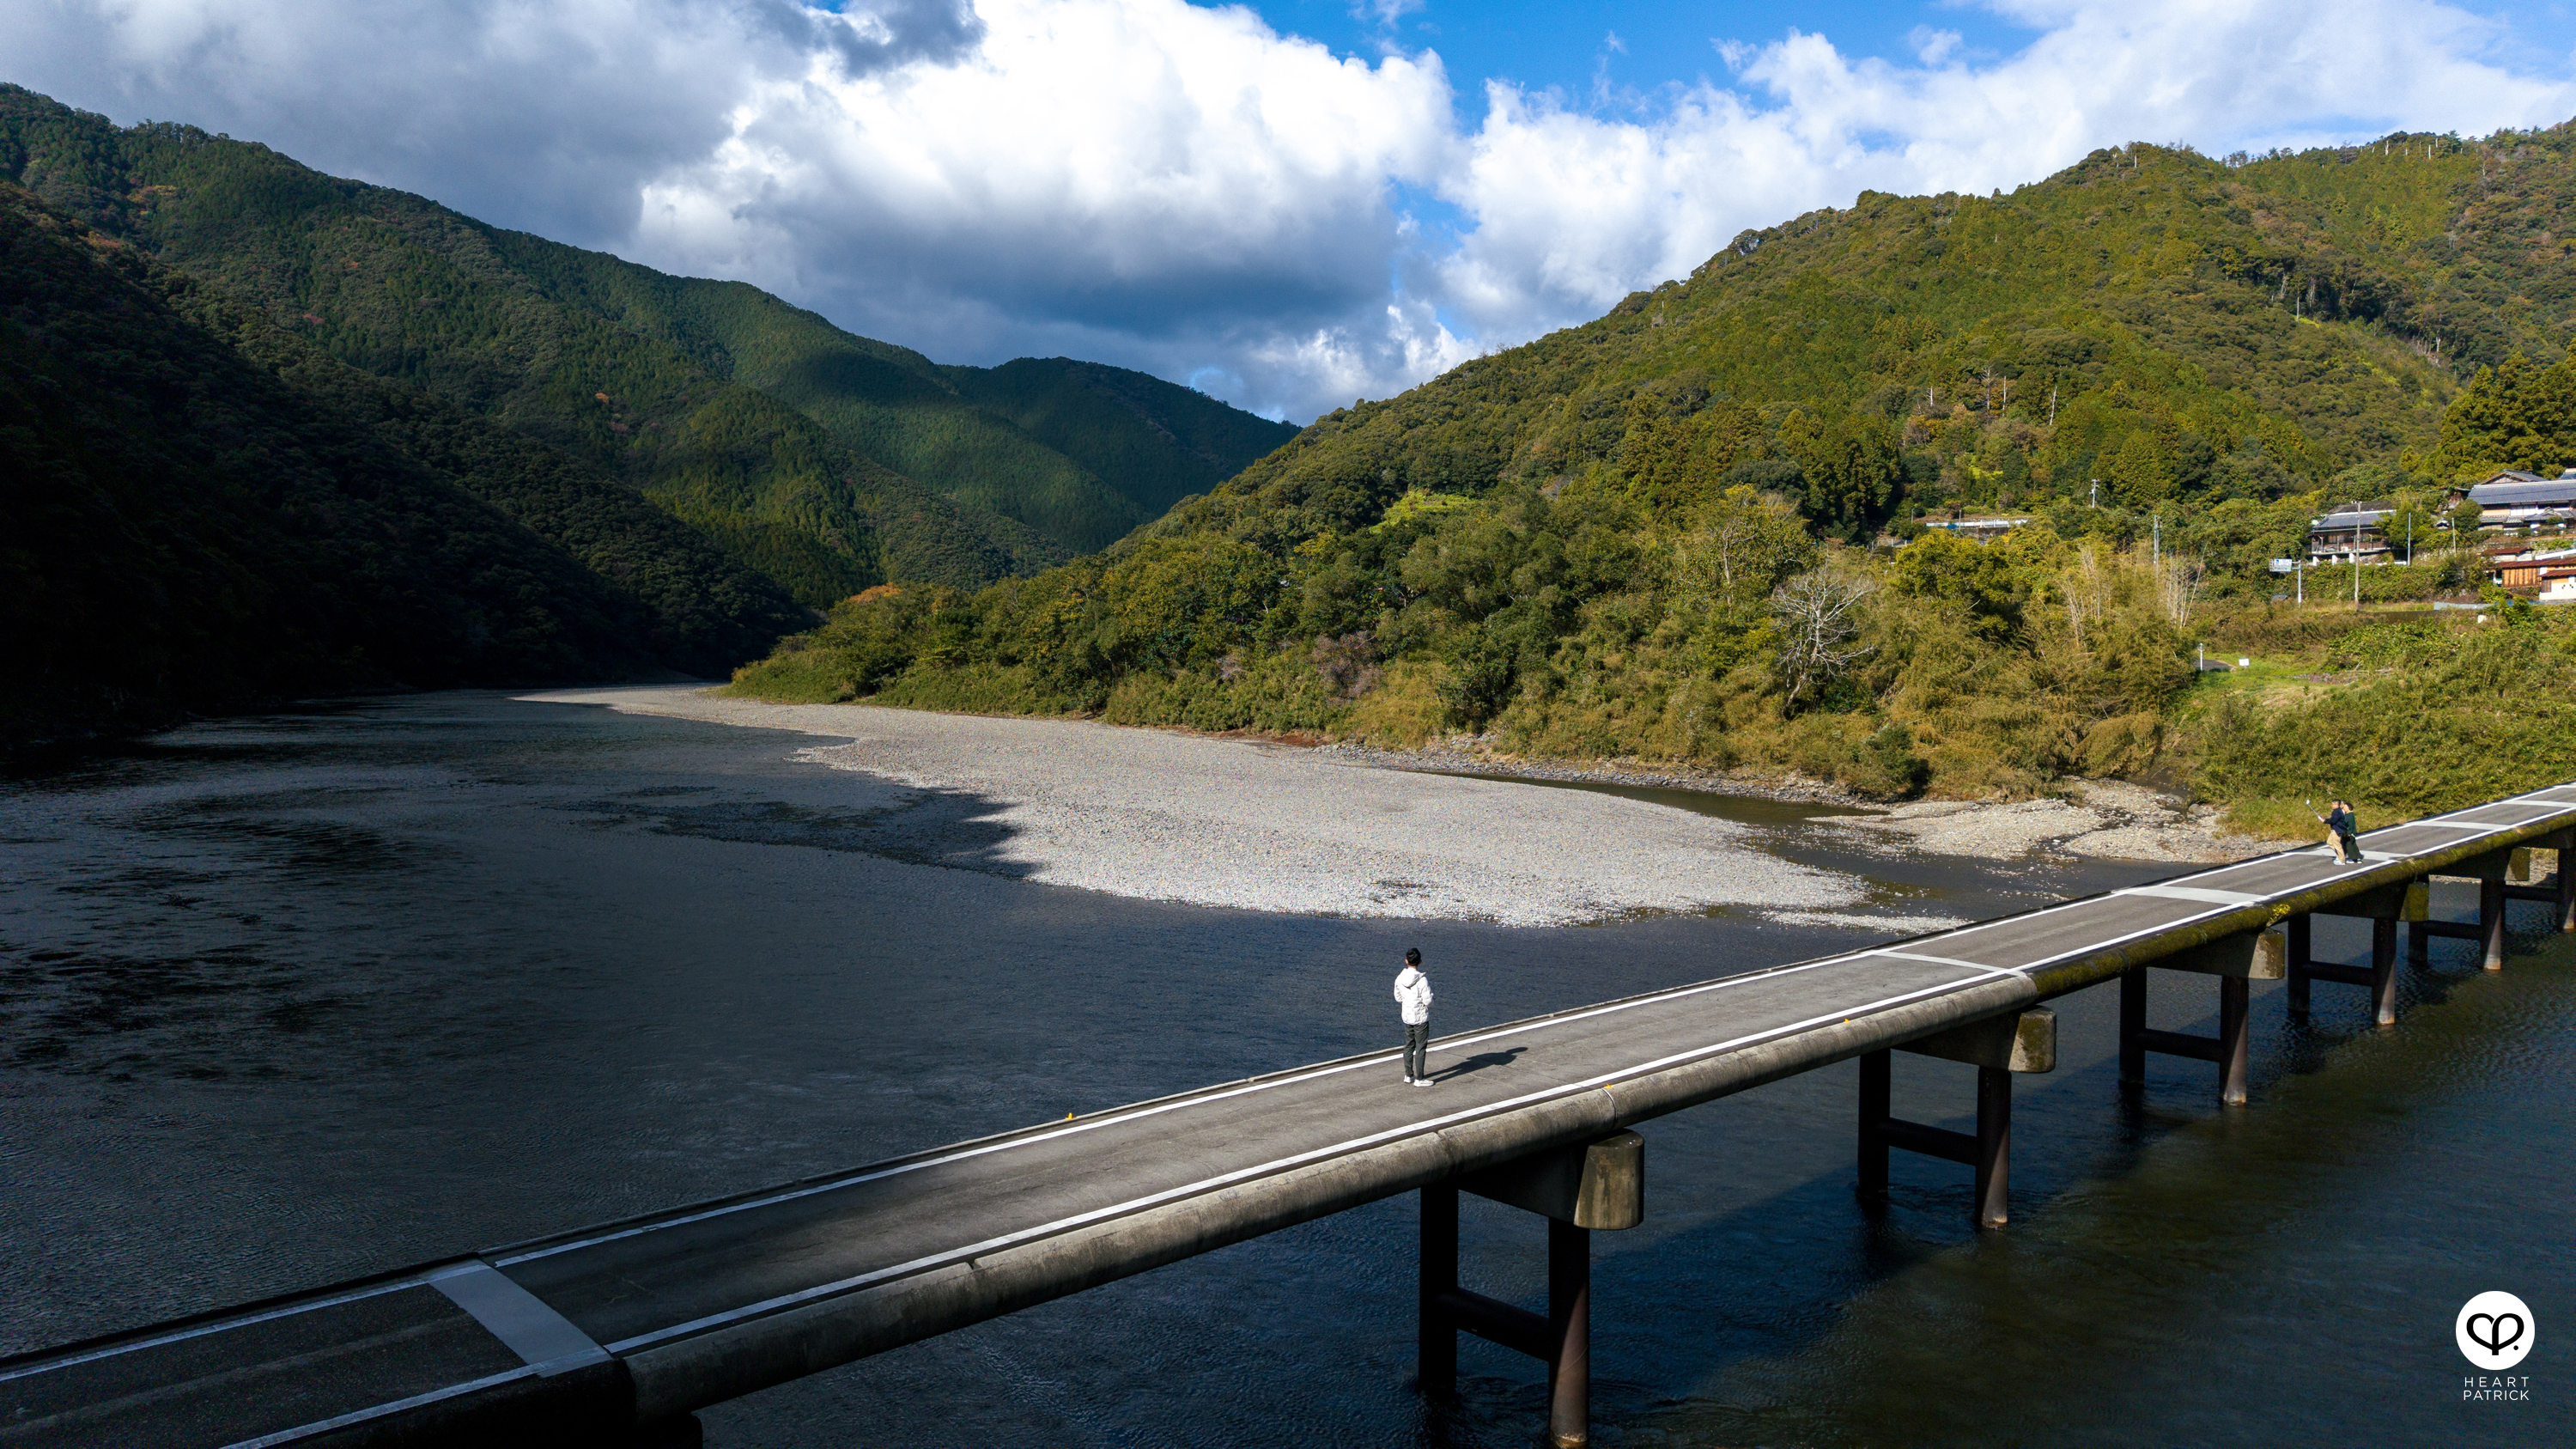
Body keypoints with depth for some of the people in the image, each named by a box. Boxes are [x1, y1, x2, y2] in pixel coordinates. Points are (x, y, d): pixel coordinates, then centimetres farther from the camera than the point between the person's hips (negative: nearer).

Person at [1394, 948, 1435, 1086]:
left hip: (1407, 1016, 6)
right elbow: (1428, 1001, -19)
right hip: (1421, 1018, -6)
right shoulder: (1422, 980, -22)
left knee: (1409, 1046, 18)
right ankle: (1419, 1079, 9)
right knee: (1421, 1048, 4)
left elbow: (1398, 997, 8)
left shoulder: (1400, 978, -4)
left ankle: (1408, 1075, 26)